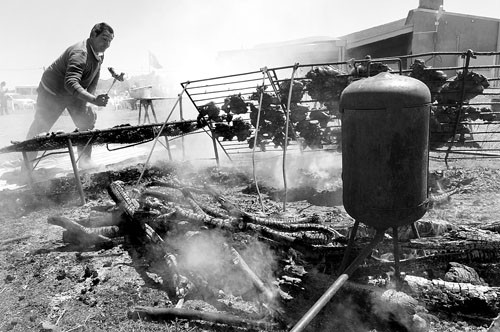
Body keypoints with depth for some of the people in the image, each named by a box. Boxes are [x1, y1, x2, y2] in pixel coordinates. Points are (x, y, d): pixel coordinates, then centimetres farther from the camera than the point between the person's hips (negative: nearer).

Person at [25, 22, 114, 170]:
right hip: (53, 92, -7)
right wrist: (93, 99, -59)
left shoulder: (99, 54, -6)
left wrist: (88, 99, -10)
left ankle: (85, 161, 6)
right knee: (40, 126, 7)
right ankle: (27, 160, 27)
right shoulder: (80, 53, -35)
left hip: (75, 95, 7)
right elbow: (70, 83, -47)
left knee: (87, 123, -4)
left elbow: (93, 80, 3)